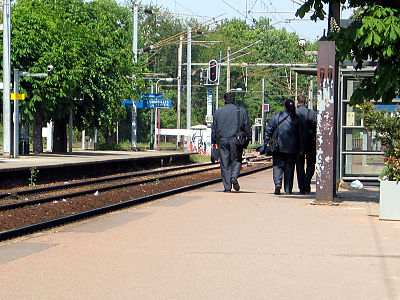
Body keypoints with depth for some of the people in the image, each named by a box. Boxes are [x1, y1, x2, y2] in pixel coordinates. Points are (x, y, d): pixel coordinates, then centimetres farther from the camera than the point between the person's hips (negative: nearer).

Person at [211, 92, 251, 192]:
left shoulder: (218, 112, 6)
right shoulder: (241, 111, 4)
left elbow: (214, 128, 10)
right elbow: (247, 127, 5)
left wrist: (213, 142, 17)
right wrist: (248, 139, 15)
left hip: (222, 141, 1)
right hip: (236, 140, -1)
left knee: (224, 164, 4)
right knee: (236, 160, 12)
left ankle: (227, 187, 2)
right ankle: (234, 177, -15)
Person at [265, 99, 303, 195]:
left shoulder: (277, 116, 0)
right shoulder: (297, 119, 1)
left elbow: (269, 130, 0)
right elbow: (300, 134, 4)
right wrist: (300, 148, 10)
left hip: (278, 147, -1)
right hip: (292, 148, 1)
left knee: (277, 165, 0)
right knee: (289, 167, 8)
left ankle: (278, 183, -23)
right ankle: (288, 189, 12)